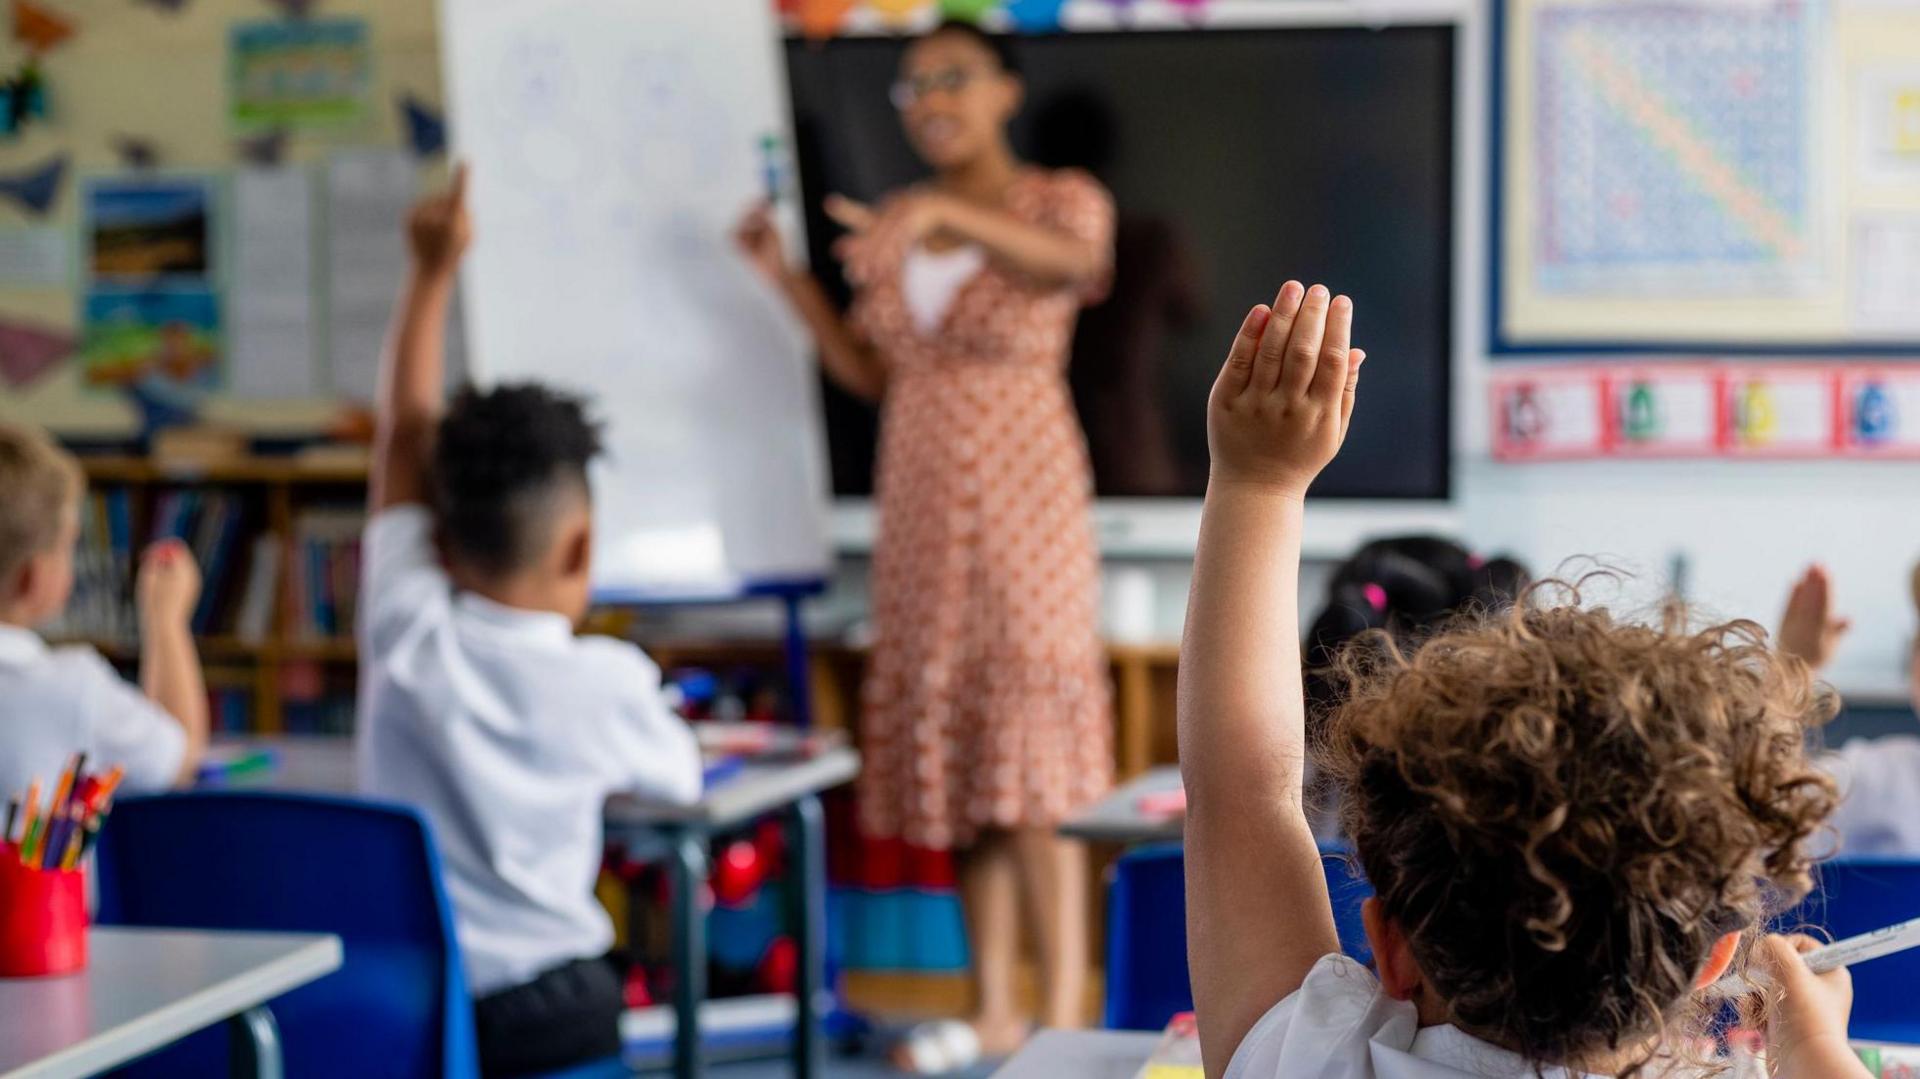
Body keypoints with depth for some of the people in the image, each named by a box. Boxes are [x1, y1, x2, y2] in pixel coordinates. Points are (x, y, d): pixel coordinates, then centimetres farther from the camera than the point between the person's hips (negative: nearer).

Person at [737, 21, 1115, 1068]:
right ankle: (995, 1006, 14)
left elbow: (1074, 260, -29)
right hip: (921, 505, 6)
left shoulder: (1062, 199, -4)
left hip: (1023, 499, -6)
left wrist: (947, 212, -46)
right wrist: (790, 279, 1)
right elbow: (868, 374, 14)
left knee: (1033, 747, -11)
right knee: (956, 748, 7)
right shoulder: (889, 225, 12)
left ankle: (1062, 1022, -10)